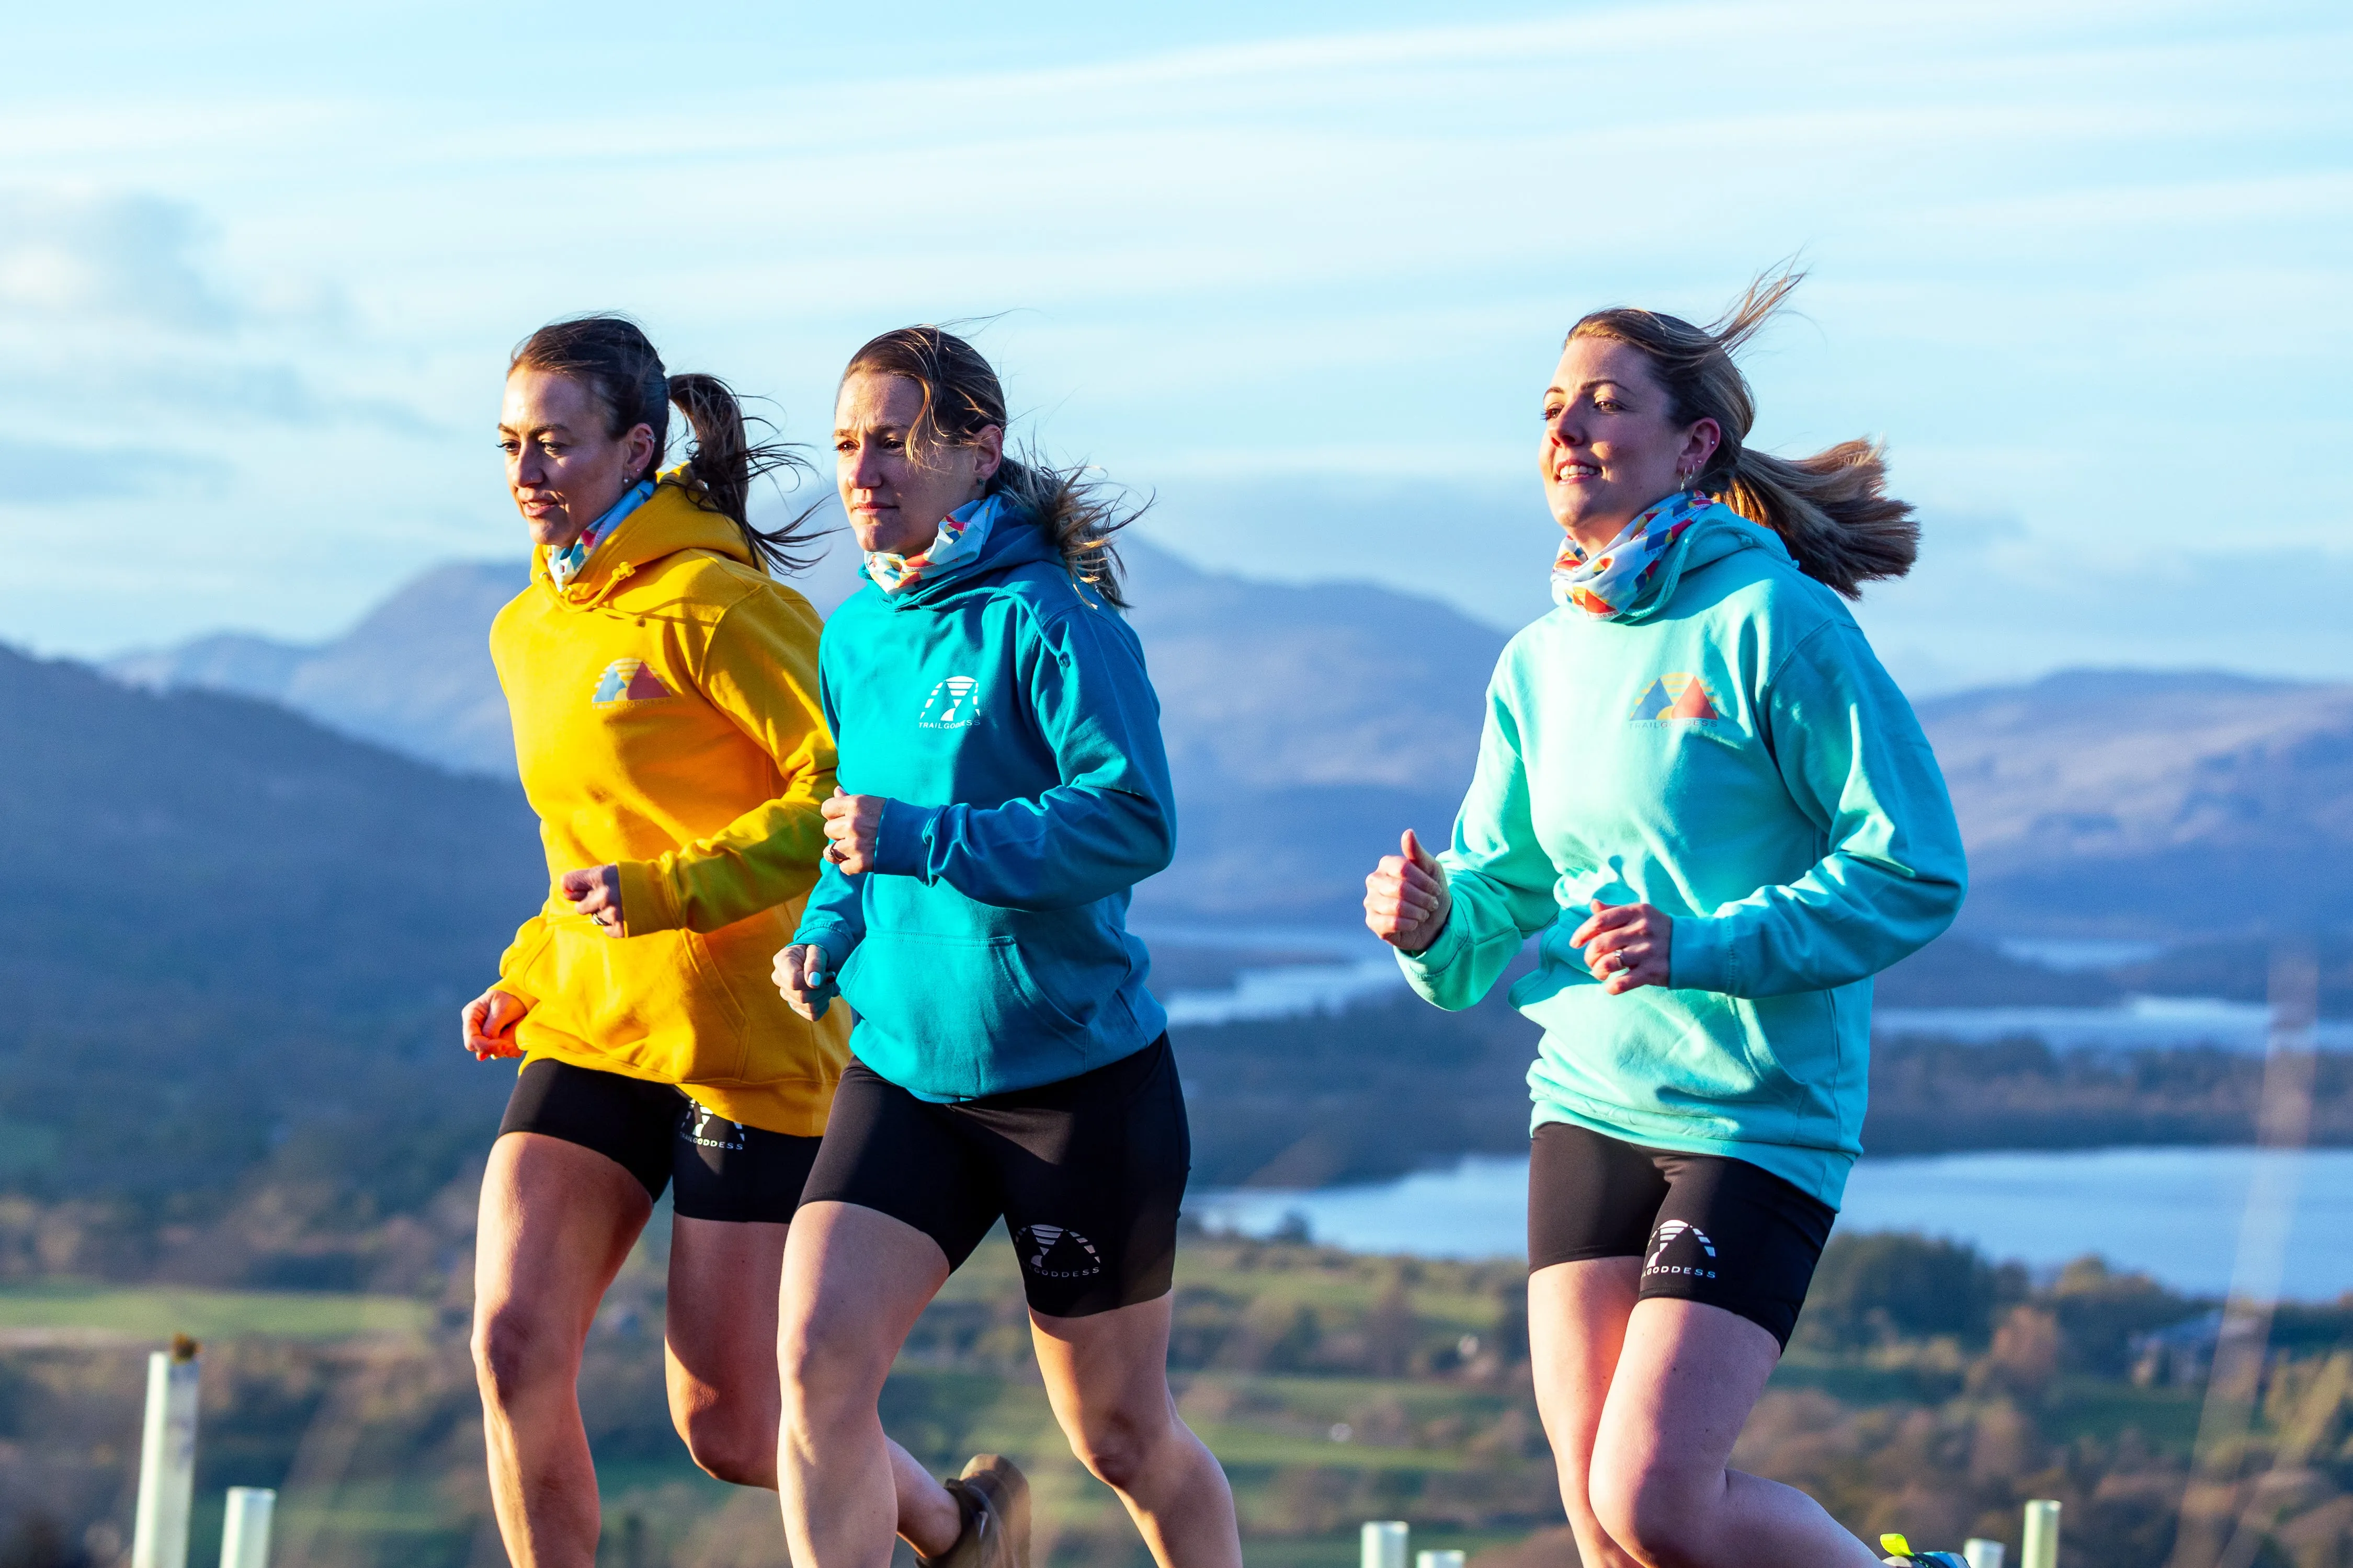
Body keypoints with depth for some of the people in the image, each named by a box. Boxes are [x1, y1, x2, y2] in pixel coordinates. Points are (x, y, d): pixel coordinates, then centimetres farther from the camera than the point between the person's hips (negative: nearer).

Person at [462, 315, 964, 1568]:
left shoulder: (711, 606, -12)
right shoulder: (528, 633, 14)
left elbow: (850, 791, -18)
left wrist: (666, 889, -25)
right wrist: (527, 980, 16)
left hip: (748, 1042, -7)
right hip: (591, 1032, 7)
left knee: (729, 1426, 0)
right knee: (513, 1347, -12)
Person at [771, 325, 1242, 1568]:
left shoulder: (1043, 618, -13)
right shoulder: (853, 638, 8)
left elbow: (1135, 820, -23)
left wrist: (918, 841, -28)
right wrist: (827, 937, 4)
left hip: (1081, 1077, -5)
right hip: (903, 1069, 5)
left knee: (1122, 1437, 7)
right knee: (817, 1361, -15)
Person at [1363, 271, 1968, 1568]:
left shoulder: (1773, 623, -10)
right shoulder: (1541, 661, 11)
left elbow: (1914, 871, -12)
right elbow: (1502, 892, 17)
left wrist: (1701, 947, -21)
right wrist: (1432, 921, -6)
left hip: (1760, 1117, -6)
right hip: (1586, 1108, 7)